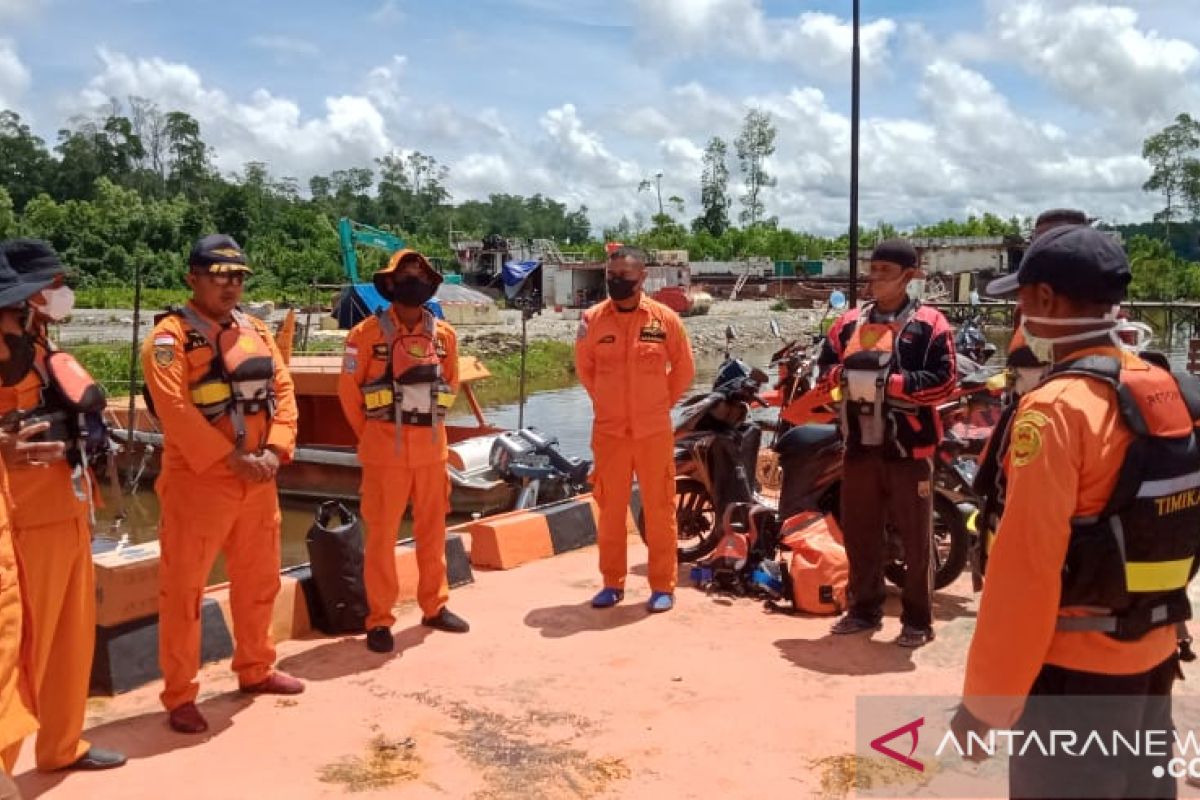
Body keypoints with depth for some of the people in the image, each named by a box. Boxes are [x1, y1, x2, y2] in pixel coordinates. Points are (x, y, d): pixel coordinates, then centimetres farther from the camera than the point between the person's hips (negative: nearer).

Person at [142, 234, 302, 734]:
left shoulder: (255, 330, 10)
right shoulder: (170, 336, -10)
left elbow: (282, 389, 5)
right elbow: (174, 409, -19)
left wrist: (274, 451, -9)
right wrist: (233, 457, -20)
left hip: (258, 481, 7)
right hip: (198, 481, -6)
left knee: (258, 581, 17)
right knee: (183, 591, 2)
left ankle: (255, 670, 35)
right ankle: (179, 696, 15)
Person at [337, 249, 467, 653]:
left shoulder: (444, 334, 4)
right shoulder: (368, 333, -8)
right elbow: (348, 389, -1)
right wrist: (370, 435, 4)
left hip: (432, 449, 4)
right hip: (386, 450, -4)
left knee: (432, 530, 14)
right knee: (382, 534, 2)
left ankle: (434, 605, 28)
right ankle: (379, 620, 11)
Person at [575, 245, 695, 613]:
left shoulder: (665, 319, -3)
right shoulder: (593, 319, -1)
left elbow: (684, 370, 8)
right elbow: (584, 368, 14)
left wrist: (659, 404, 10)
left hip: (654, 432, -1)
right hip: (608, 431, 1)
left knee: (659, 509, 5)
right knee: (610, 509, 9)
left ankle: (663, 586, 15)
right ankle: (612, 583, 21)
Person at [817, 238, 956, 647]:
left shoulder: (930, 323, -4)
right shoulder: (851, 321, 11)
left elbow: (944, 381, -12)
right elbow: (825, 364, 12)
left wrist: (889, 381, -20)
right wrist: (846, 375, -10)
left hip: (908, 447, -5)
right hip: (860, 445, 5)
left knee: (915, 538, 3)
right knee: (859, 531, 13)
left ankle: (918, 620, 15)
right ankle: (864, 609, 28)